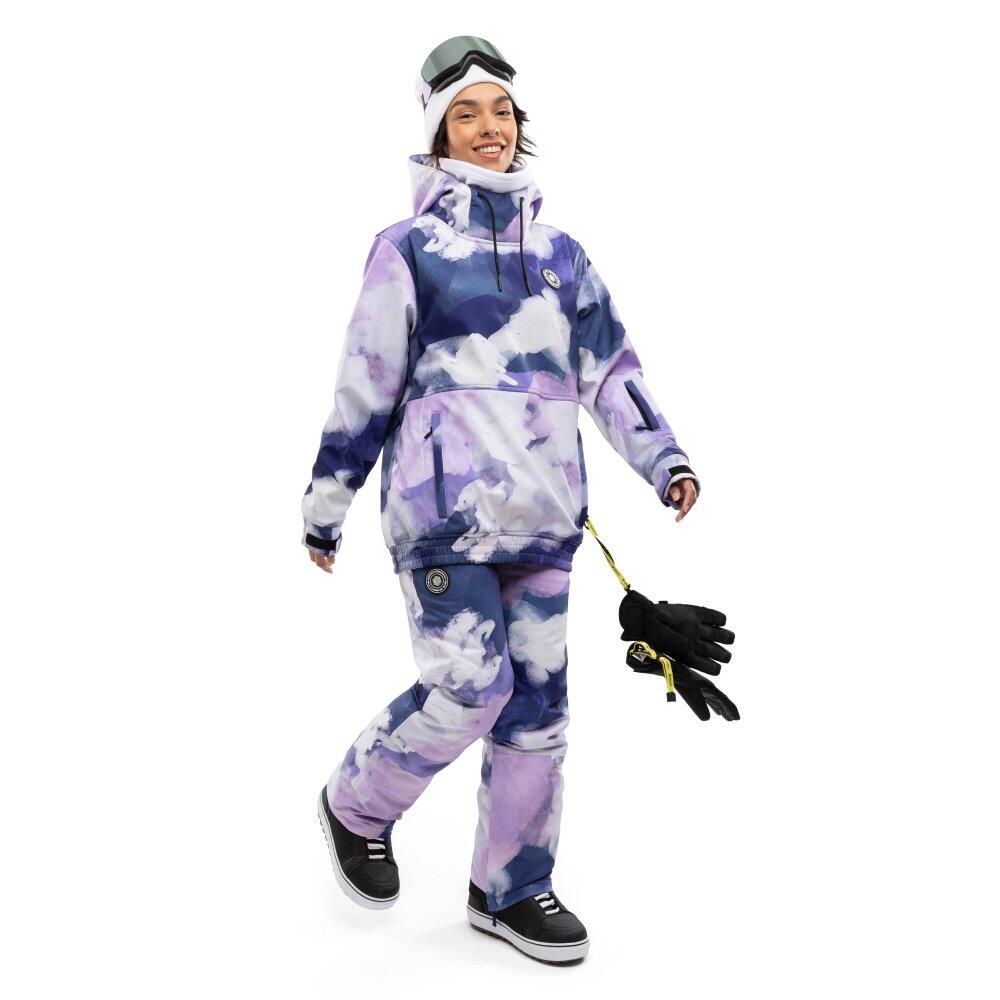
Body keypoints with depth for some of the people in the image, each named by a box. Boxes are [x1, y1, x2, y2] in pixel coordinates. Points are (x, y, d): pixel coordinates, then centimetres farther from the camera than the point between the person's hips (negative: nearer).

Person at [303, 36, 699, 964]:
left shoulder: (559, 252, 14)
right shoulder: (408, 249, 0)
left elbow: (608, 366, 13)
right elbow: (363, 384, 0)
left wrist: (662, 458, 1)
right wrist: (324, 505, 3)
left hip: (539, 512, 5)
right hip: (442, 504, -5)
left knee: (538, 703, 7)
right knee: (470, 689, -11)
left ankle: (510, 887, 22)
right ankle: (356, 806, 18)